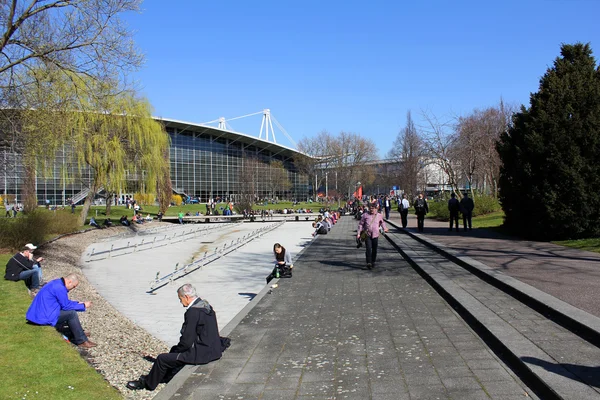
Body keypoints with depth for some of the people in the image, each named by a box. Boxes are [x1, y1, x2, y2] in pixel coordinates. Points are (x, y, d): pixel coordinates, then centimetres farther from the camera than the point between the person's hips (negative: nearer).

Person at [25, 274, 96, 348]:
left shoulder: (57, 283, 11)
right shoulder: (60, 288, -20)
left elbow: (65, 302, 22)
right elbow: (66, 306, -14)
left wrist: (78, 303, 13)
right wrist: (83, 306, -5)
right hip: (44, 318, -11)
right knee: (72, 313, -12)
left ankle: (78, 334, 17)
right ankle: (82, 341, -5)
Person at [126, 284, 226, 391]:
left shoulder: (193, 312, -21)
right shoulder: (206, 305, 9)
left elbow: (186, 341, -20)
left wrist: (177, 349, 1)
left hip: (202, 353, -10)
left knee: (162, 358, 1)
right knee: (175, 349, 29)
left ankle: (149, 384, 24)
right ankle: (153, 377, 41)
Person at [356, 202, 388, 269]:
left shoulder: (379, 215, 7)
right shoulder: (365, 215, 0)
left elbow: (382, 222, 28)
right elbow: (361, 224, 3)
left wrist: (384, 228, 15)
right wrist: (358, 233, -1)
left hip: (375, 235, 2)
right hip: (367, 235, -2)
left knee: (374, 250, 9)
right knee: (368, 249, -11)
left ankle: (373, 262, 24)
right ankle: (369, 263, -11)